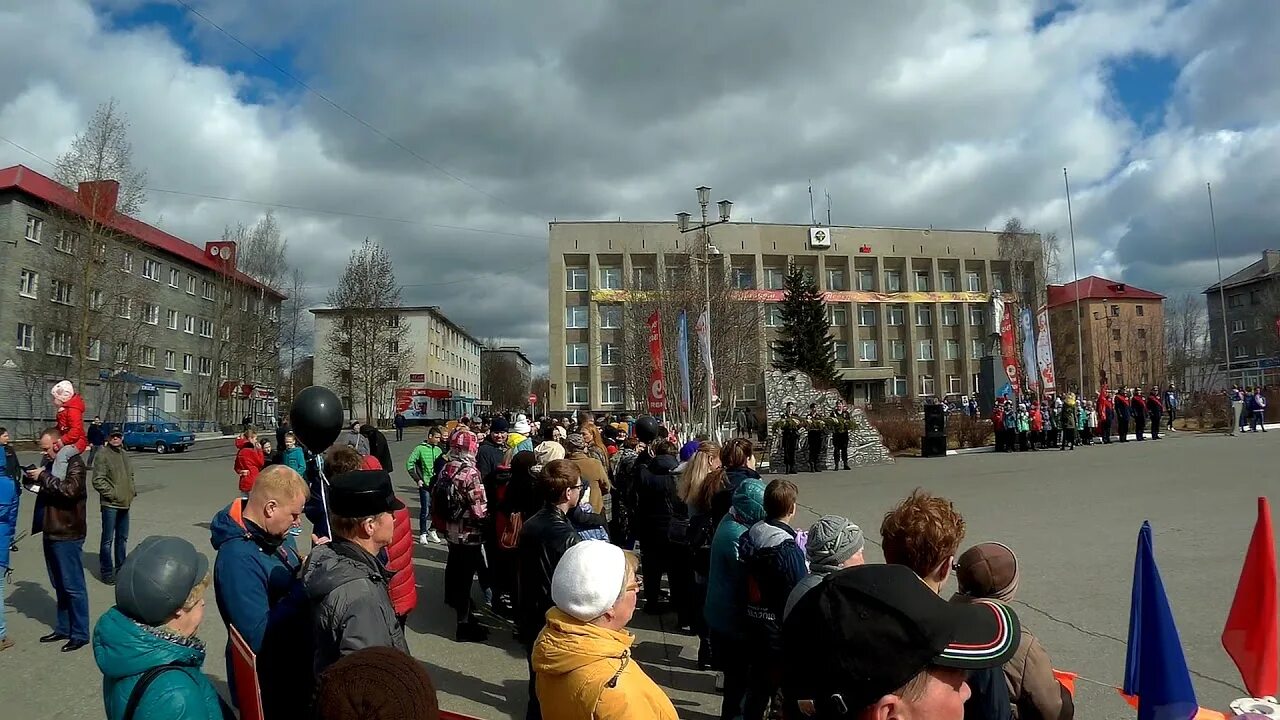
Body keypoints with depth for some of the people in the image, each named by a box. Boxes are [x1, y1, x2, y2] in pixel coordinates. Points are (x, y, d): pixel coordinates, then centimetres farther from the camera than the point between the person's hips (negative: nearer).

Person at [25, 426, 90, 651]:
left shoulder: (74, 463, -12)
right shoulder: (51, 462, 13)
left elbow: (70, 489, -27)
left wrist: (44, 477, -19)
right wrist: (34, 478, 6)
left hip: (67, 535, -9)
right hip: (51, 532, 9)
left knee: (73, 586, -2)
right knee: (59, 586, 16)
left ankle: (80, 634, 5)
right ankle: (63, 628, 27)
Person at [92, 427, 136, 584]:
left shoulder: (124, 454, 13)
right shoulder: (103, 455, -11)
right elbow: (98, 481, -15)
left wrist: (133, 490, 11)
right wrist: (112, 494, -17)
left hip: (125, 504, 8)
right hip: (110, 504, -8)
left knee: (123, 537, 17)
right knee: (108, 539, -1)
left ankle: (121, 567, 29)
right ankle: (106, 572, 8)